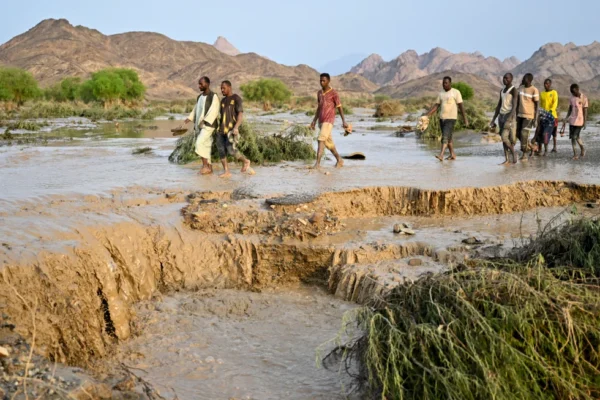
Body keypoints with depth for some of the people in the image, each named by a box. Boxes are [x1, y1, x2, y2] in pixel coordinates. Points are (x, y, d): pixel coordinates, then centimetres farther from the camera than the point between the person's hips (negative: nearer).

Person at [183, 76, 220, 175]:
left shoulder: (213, 96, -9)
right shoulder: (200, 97, 16)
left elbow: (213, 112, -18)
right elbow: (195, 110, 16)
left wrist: (204, 121, -26)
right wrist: (189, 119, 0)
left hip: (208, 125, -8)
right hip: (199, 126, 8)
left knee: (199, 143, -19)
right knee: (205, 146, 7)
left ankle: (205, 165, -12)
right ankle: (209, 168, 12)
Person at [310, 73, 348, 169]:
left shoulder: (334, 93, -8)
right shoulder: (319, 93, 12)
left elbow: (340, 108, -6)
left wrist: (344, 121, -12)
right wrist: (314, 121, 11)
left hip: (329, 121, -7)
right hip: (321, 121, 7)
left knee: (321, 140, -20)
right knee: (328, 143, 14)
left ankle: (317, 163, -24)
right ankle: (339, 160, 30)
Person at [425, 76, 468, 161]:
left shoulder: (456, 92, -4)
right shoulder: (441, 94, 12)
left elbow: (461, 106, -6)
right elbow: (436, 106, 12)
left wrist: (465, 119, -8)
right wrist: (427, 115, 2)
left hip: (451, 118, -7)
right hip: (442, 118, 7)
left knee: (445, 137, -17)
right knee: (448, 137, 13)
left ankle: (441, 155, -26)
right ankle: (452, 154, 23)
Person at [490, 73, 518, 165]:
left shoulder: (513, 90, -8)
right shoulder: (502, 91, 16)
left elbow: (514, 105, -16)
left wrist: (510, 119, -26)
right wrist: (493, 119, 15)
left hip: (509, 116, -8)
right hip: (501, 116, 8)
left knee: (504, 137, -16)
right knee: (503, 138, 4)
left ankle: (513, 153, 5)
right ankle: (506, 160, 6)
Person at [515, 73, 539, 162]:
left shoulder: (534, 90, -14)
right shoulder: (520, 87, 5)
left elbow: (536, 105, -12)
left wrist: (534, 119, -14)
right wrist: (516, 114, 11)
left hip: (529, 116, -7)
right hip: (520, 114, 7)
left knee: (524, 134, -11)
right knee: (518, 133, 9)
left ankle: (524, 154, -1)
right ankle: (528, 145, 32)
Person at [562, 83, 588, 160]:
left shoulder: (584, 98, -8)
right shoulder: (572, 97, 8)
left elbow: (585, 111, -7)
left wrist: (585, 122, -9)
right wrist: (566, 119, 8)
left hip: (579, 121, -5)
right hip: (572, 120, 5)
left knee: (576, 136, -11)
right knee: (572, 137, 3)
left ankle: (583, 149, 10)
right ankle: (575, 154, 9)